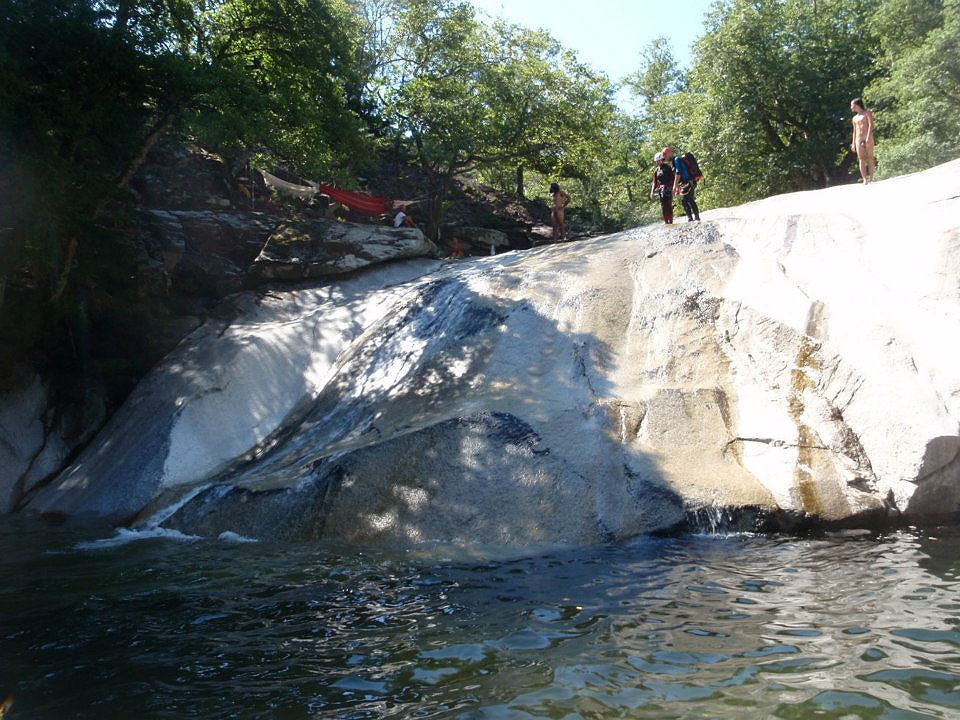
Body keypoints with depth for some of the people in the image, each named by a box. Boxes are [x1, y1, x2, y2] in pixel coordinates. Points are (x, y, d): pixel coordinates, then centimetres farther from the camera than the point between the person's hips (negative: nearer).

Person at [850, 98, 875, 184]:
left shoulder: (867, 113, 6)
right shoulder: (855, 118, 21)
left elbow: (871, 125, -5)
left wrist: (868, 137, -17)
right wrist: (853, 144, 13)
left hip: (868, 137, -4)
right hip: (858, 139, 4)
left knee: (870, 157, -5)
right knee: (861, 159, -7)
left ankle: (871, 177, -4)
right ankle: (864, 179, -10)